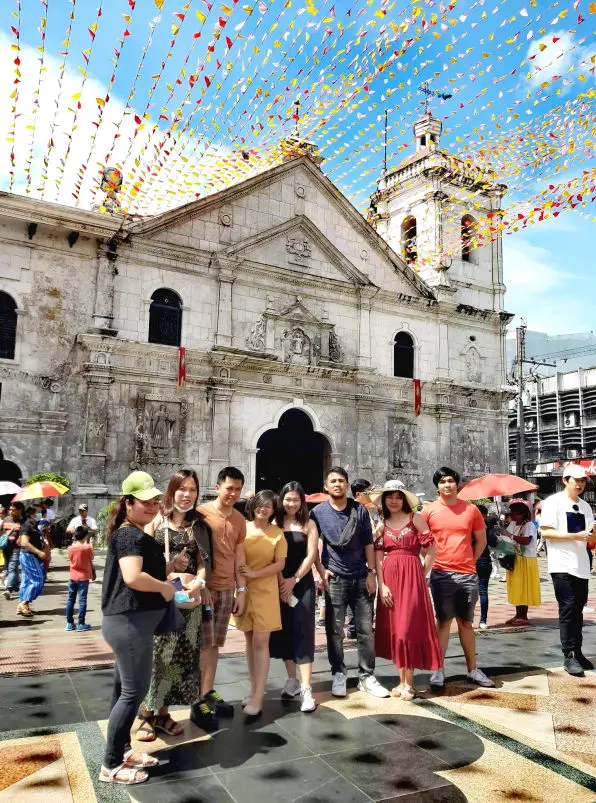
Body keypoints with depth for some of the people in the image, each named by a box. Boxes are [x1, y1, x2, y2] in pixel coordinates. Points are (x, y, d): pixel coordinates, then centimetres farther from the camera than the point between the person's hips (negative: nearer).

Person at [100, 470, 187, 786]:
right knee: (134, 691, -1)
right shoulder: (131, 535, -18)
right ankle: (111, 766, 10)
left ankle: (122, 751, 31)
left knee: (123, 689, 18)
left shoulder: (133, 534, 15)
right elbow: (133, 577, -33)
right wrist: (165, 587, -18)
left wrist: (170, 567, 8)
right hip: (130, 622, -11)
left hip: (128, 621, 11)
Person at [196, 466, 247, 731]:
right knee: (204, 645, -2)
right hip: (205, 587, -5)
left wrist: (241, 590, 11)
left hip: (227, 589, 5)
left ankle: (209, 693, 22)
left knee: (214, 644, 11)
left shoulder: (239, 520, 10)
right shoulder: (201, 513, -8)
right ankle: (199, 704, 6)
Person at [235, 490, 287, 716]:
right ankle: (254, 688, 26)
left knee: (261, 642, -4)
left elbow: (280, 564, -5)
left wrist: (255, 574, -16)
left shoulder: (277, 533, -3)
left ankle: (258, 698, 1)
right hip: (243, 590, 3)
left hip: (265, 591, -2)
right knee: (250, 640, 13)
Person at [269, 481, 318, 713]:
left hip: (302, 583, -2)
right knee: (283, 631, 7)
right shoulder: (274, 524, 5)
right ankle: (292, 679, 22)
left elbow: (311, 555, -3)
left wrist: (294, 580, -9)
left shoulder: (308, 525, 2)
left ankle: (306, 689, -7)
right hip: (279, 584, 2)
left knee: (302, 631, -6)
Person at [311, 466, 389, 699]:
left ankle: (367, 676, 17)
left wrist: (371, 573, -1)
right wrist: (321, 571, -4)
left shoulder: (360, 509, 3)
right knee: (334, 630, 4)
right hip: (335, 579, -1)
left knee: (366, 629, 5)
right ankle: (338, 675, 19)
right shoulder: (318, 512, 0)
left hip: (361, 578, 1)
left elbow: (368, 543, 4)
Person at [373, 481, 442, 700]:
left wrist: (422, 575, 2)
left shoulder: (415, 519, -3)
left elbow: (431, 551, -3)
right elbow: (378, 558, 4)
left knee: (408, 628, -2)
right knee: (393, 629, 7)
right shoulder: (381, 525, 9)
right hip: (389, 579, 4)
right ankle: (402, 681, 18)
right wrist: (381, 585, -5)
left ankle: (408, 683, 10)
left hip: (411, 577, -4)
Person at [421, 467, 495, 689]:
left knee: (466, 622, 13)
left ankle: (472, 670, 22)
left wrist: (469, 561, 7)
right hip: (441, 575, -2)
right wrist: (430, 561, 1)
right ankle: (438, 670, 9)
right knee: (443, 621, 1)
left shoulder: (471, 509, 4)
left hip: (468, 575, 2)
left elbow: (481, 540, 13)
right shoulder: (429, 510, -1)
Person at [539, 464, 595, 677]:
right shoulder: (553, 502, -7)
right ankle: (569, 656, -2)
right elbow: (545, 532, -15)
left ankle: (577, 652, 22)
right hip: (562, 566, -6)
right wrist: (577, 536, -20)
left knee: (578, 611, 12)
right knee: (568, 609, -7)